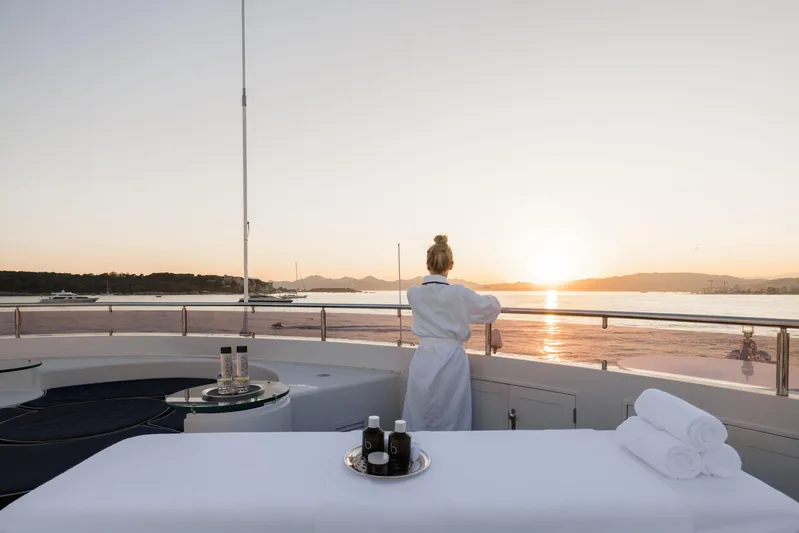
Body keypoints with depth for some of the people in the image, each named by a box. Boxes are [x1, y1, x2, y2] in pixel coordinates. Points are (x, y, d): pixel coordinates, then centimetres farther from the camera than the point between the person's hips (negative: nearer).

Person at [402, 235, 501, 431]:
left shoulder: (413, 293, 0)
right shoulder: (459, 293, -10)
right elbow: (493, 306, 6)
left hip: (423, 361, 3)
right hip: (451, 362, -2)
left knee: (419, 422, 13)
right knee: (451, 423, 10)